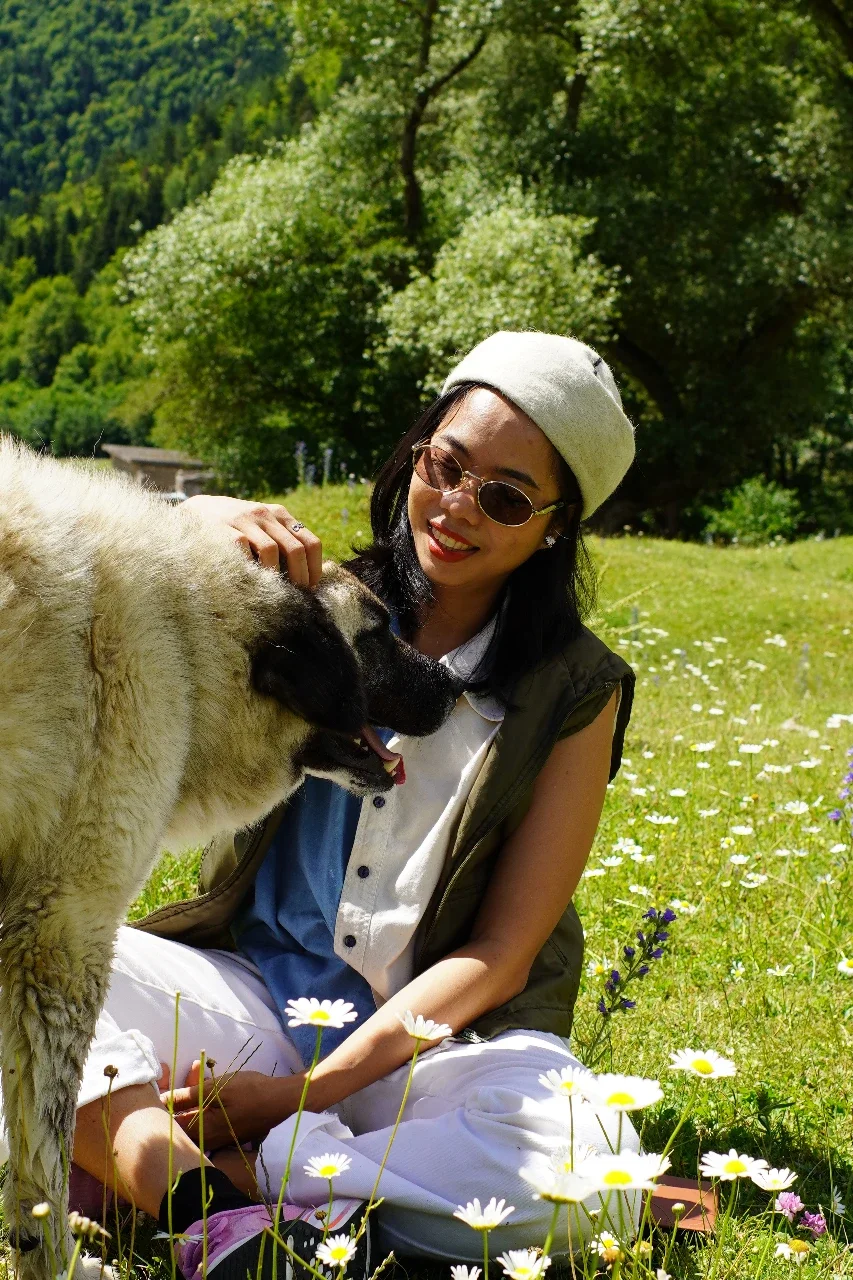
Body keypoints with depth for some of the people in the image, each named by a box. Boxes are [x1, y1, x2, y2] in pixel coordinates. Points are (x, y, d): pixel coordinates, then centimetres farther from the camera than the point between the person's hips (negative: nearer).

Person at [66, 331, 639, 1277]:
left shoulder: (574, 694, -1)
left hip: (437, 1035, -1)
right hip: (257, 989, 2)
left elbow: (498, 955, -5)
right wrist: (203, 522, -24)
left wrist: (307, 1092, -16)